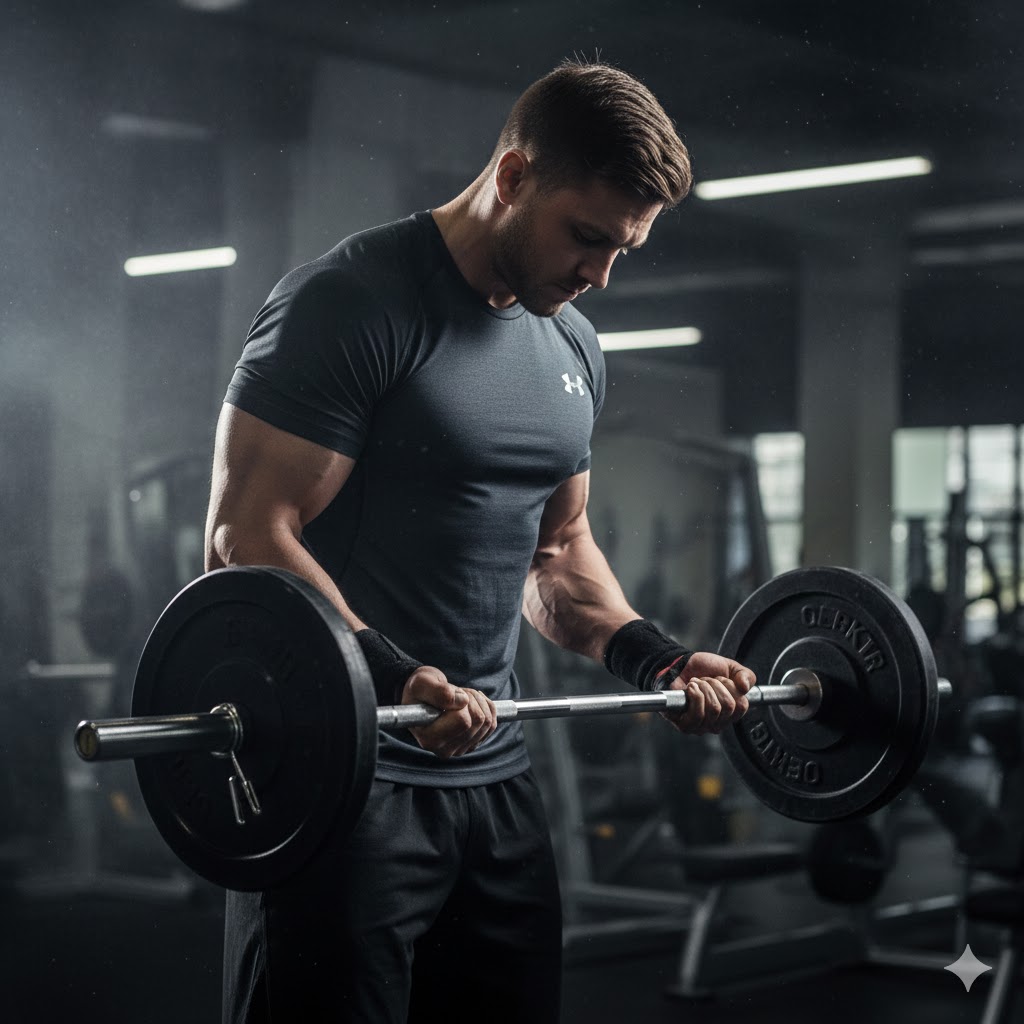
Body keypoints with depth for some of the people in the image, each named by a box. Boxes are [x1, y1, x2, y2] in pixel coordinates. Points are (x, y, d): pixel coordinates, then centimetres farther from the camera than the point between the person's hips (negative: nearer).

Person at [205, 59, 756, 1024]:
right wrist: (392, 677, -32)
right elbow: (245, 535, -18)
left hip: (493, 771, 8)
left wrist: (655, 658, 5)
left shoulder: (573, 347, 13)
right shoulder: (355, 302, -12)